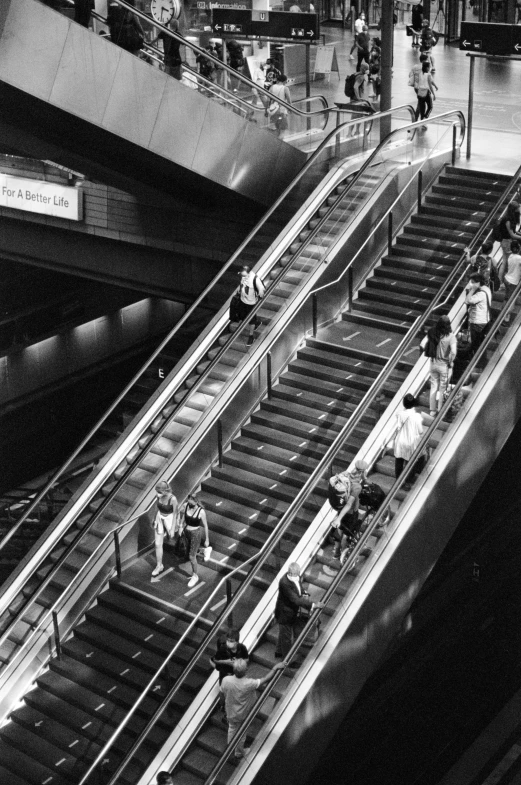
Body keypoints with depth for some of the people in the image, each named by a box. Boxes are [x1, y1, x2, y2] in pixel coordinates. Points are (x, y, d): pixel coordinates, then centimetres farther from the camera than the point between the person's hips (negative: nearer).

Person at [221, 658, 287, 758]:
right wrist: (275, 668, -17)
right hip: (243, 714, -3)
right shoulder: (248, 684, -39)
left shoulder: (226, 680, -29)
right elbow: (266, 679, -29)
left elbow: (223, 694, -9)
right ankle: (239, 752, 47)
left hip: (230, 712, 3)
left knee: (232, 729, 30)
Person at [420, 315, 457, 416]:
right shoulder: (450, 336, -21)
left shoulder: (432, 333, -9)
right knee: (443, 389, 14)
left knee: (433, 387, 18)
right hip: (444, 365, -4)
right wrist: (451, 362, -13)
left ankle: (432, 410, 27)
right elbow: (453, 352, -30)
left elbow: (422, 345, -12)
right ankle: (440, 411, 25)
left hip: (433, 363, 4)